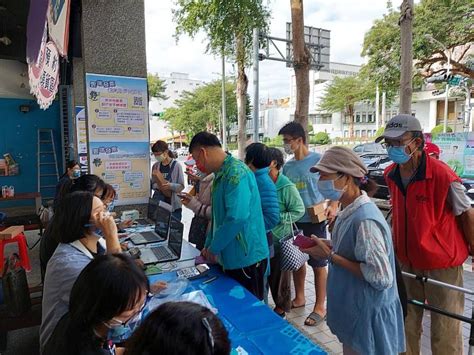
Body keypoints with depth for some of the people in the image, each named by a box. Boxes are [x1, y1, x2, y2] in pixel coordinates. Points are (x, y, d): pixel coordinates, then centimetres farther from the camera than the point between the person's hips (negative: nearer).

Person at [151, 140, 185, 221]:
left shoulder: (176, 165, -7)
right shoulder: (155, 166, 8)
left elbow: (181, 186, -8)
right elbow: (153, 184, 12)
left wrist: (170, 185, -25)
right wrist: (158, 186, -10)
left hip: (173, 204, -4)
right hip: (158, 203, 4)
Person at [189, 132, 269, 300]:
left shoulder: (236, 172, -19)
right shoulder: (221, 174, 11)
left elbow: (237, 217, -29)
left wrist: (214, 248, -15)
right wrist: (209, 245, 16)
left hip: (247, 258, -9)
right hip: (231, 257, 9)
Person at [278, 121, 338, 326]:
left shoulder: (318, 160, -9)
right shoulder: (287, 166, 8)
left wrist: (334, 206, -22)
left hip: (314, 220, -6)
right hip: (294, 220, 6)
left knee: (318, 264, 4)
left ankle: (320, 307, 16)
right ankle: (299, 298, 35)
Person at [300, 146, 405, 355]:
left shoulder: (365, 220, -27)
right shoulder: (350, 212, 1)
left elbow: (381, 277, -28)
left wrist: (330, 256, -24)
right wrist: (329, 246, -3)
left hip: (368, 318, -8)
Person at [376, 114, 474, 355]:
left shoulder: (442, 175, -21)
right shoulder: (390, 175, -1)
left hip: (441, 264, -5)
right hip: (406, 261, 5)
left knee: (444, 334, 7)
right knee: (405, 326, 18)